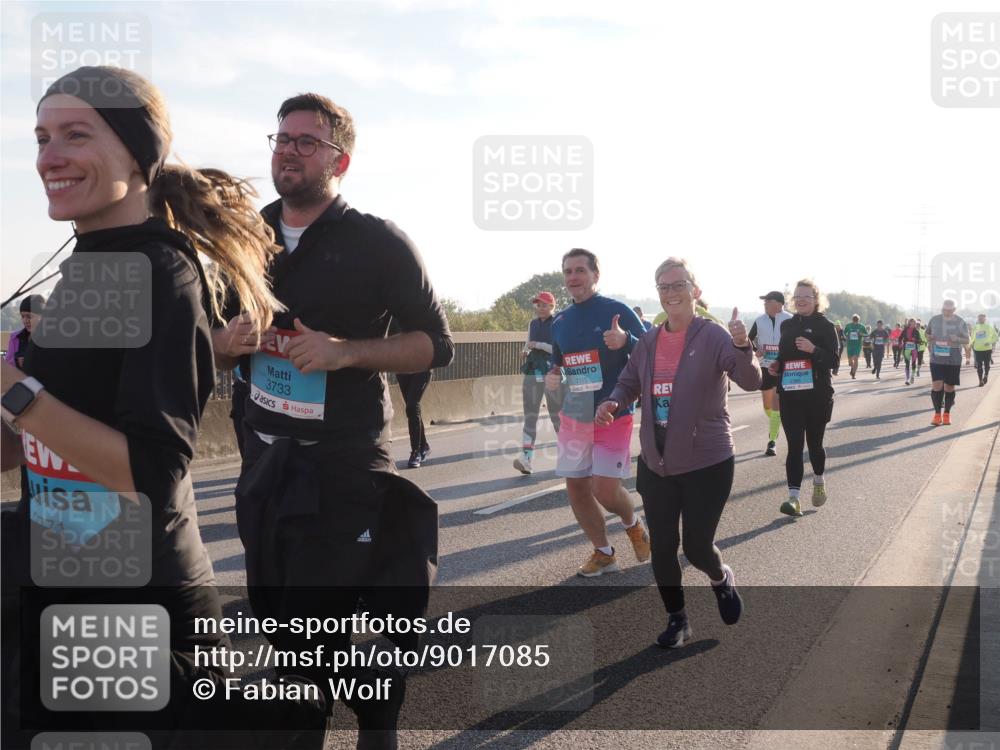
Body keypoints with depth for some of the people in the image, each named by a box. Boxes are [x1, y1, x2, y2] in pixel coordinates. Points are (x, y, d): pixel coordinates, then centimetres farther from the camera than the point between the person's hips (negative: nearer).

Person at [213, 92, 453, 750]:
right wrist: (230, 341, -7)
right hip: (264, 461, 6)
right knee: (276, 620, 15)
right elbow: (218, 346, 17)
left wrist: (345, 351, -21)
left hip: (344, 467, -6)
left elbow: (436, 345, -8)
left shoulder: (380, 243, -7)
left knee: (315, 628, -2)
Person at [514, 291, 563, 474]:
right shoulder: (532, 324, 12)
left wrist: (538, 345, -18)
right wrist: (525, 351, 1)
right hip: (532, 373, 5)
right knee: (530, 415, -4)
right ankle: (526, 457, -10)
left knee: (557, 415, 5)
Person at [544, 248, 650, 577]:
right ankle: (603, 553, 23)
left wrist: (626, 340, -29)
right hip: (574, 415, 5)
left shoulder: (617, 311, -9)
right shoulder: (560, 322, 7)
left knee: (604, 489, -11)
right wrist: (552, 376, -3)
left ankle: (632, 523, 24)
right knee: (575, 487, 5)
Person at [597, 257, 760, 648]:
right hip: (655, 464, 4)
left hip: (707, 464, -4)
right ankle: (676, 618, 30)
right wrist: (612, 403, -10)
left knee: (696, 547, 2)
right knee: (661, 548, 8)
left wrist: (743, 347, -42)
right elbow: (628, 383, 12)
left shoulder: (713, 336, -11)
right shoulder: (648, 342, 4)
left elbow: (751, 381, -21)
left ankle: (721, 579, 39)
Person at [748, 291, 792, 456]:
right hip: (765, 367, 4)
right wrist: (755, 350, -5)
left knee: (777, 403, -13)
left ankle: (772, 441, -12)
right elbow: (749, 340, 13)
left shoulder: (790, 321, -8)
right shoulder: (760, 321, 1)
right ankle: (774, 427, 42)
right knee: (767, 403, 13)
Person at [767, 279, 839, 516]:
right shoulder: (787, 325, 11)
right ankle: (793, 497, -8)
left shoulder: (825, 326, -3)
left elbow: (833, 359, -9)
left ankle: (819, 480, 40)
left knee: (814, 442, 11)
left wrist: (813, 349, -25)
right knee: (794, 445, -4)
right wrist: (776, 366, 2)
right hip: (790, 395, 3)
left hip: (817, 395, -3)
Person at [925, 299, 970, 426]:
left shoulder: (960, 323, 0)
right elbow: (928, 334, 18)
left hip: (954, 360, 0)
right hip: (936, 359, 0)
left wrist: (957, 339, -18)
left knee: (949, 387, 6)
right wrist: (929, 338, -6)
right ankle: (937, 414, 0)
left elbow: (967, 340, 3)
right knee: (936, 385, -9)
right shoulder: (934, 320, 4)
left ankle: (947, 413, 21)